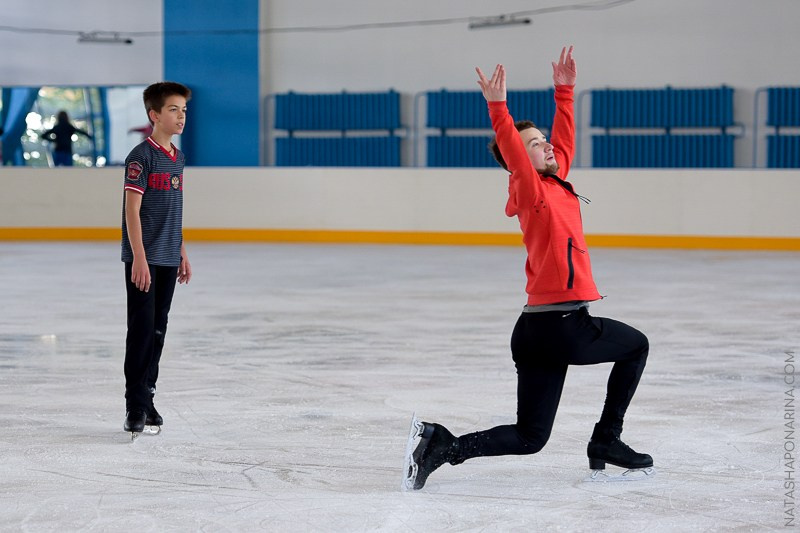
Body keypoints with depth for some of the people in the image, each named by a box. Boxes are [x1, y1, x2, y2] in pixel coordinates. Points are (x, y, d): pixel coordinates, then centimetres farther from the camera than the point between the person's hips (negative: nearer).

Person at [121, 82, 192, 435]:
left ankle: (146, 396, 20)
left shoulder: (177, 157, 13)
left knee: (158, 329, 11)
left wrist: (182, 253, 19)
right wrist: (139, 258, -20)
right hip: (143, 259, -7)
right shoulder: (142, 156, -11)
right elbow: (132, 209, -15)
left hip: (168, 260, 7)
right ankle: (135, 405, -1)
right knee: (142, 328, -6)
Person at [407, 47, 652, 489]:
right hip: (565, 324, -8)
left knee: (529, 436, 7)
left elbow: (565, 141, 28)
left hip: (536, 329, 8)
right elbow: (511, 149, -24)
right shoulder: (532, 189, -7)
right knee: (635, 345, 20)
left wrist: (564, 91, 29)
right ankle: (606, 441, 20)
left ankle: (444, 445, -9)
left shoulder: (554, 184, 15)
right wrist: (497, 108, -37)